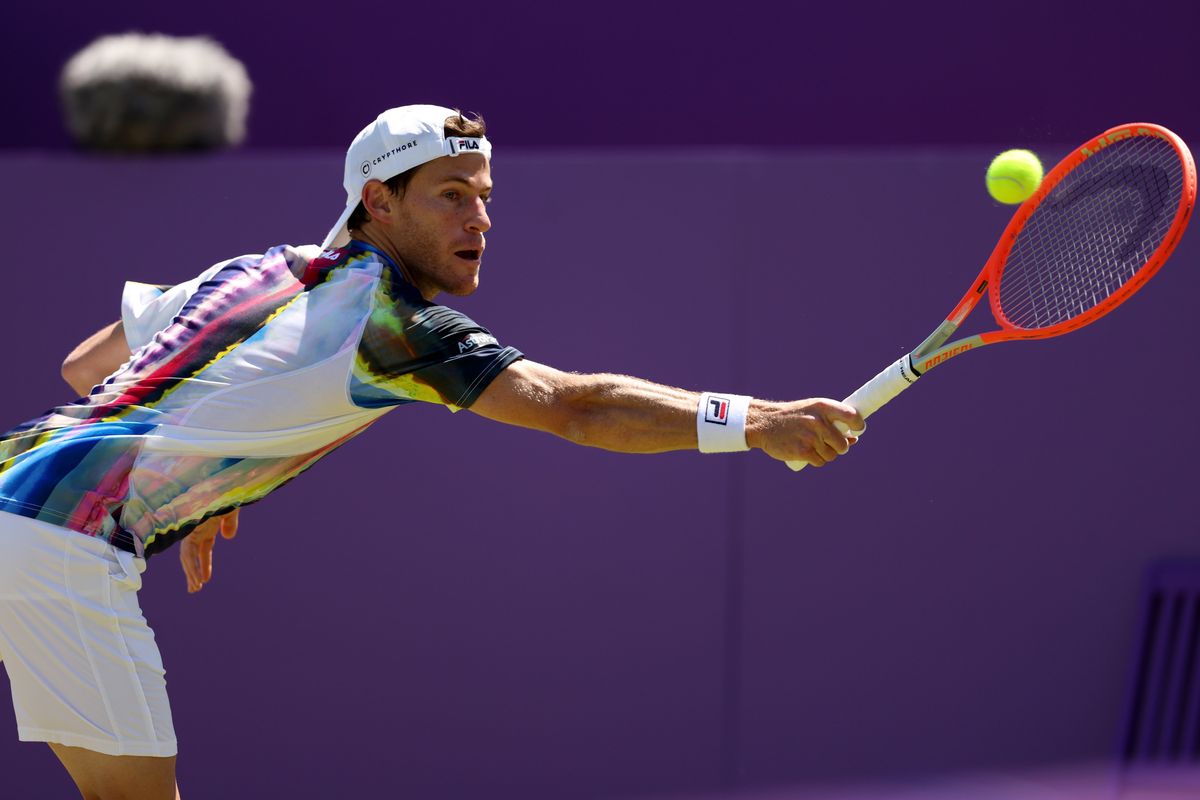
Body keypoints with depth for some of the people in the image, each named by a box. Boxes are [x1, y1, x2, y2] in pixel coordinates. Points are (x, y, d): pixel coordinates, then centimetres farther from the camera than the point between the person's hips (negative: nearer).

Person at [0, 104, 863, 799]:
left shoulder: (260, 270, 16)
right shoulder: (388, 312, -10)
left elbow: (85, 366, 27)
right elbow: (575, 407, -19)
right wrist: (755, 420, -22)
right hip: (69, 536, -9)